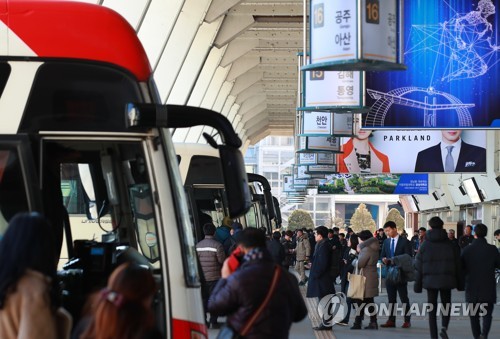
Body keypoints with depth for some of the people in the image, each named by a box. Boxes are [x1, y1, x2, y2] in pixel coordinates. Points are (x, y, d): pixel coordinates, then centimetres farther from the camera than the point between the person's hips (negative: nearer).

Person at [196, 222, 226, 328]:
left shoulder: (198, 245, 1)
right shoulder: (217, 245, -14)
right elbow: (222, 260, -11)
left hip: (202, 277, 4)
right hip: (214, 277, -4)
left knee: (203, 298, 12)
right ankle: (213, 322, 2)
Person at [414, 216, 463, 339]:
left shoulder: (425, 245, -1)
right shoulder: (449, 244, 0)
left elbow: (419, 266, -1)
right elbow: (457, 265, 2)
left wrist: (417, 284, 4)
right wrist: (460, 283, 10)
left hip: (430, 281, 0)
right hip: (446, 280, 0)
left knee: (432, 310, 6)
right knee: (446, 305, 14)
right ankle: (444, 328, -10)